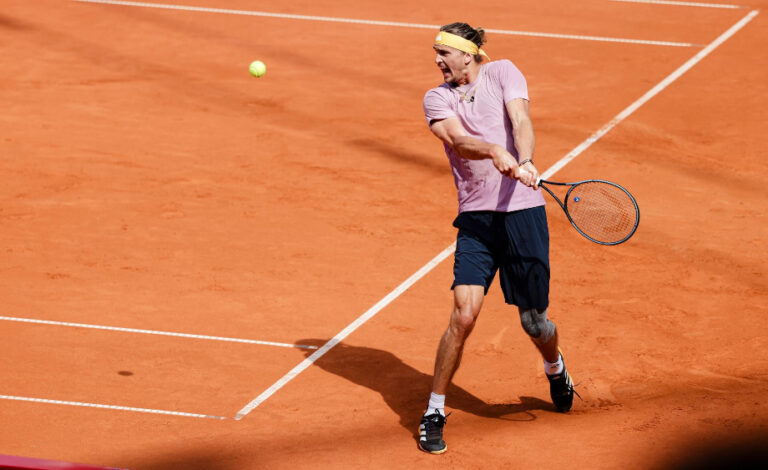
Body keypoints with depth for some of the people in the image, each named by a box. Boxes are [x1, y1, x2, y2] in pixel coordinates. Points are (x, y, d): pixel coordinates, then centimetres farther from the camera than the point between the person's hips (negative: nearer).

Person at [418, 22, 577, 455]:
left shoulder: (503, 72, 4)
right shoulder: (437, 98, 5)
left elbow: (521, 120, -12)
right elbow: (459, 140, -13)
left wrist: (525, 161, -32)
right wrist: (494, 151, -35)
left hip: (523, 211, 0)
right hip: (476, 217, 1)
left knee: (534, 321, 7)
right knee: (465, 313, -14)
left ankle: (555, 367, 43)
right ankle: (435, 411, 0)